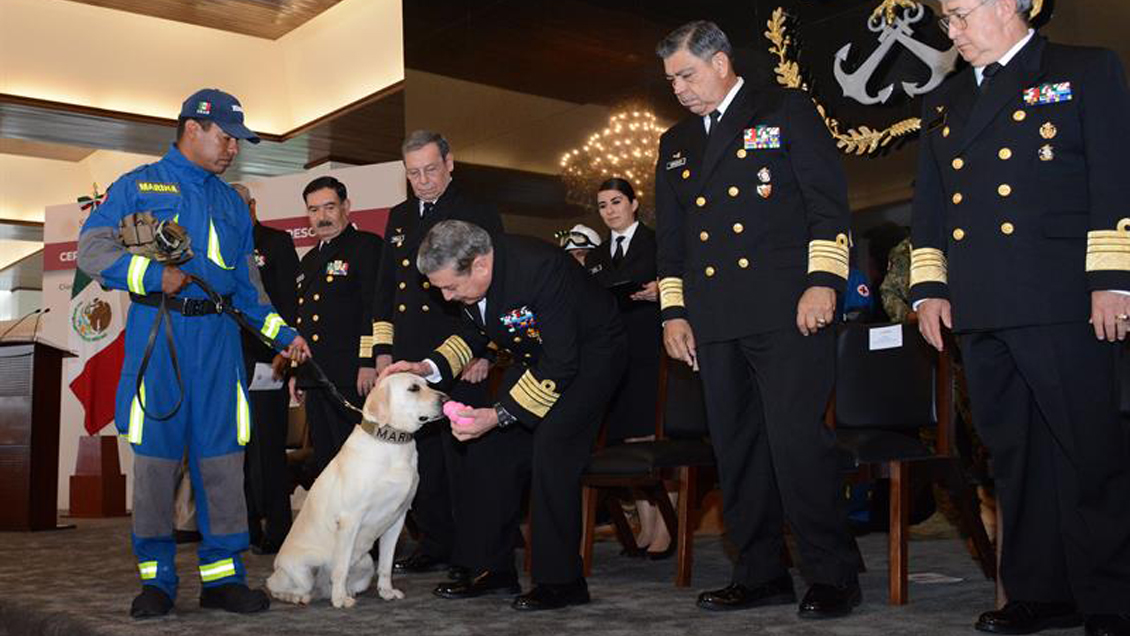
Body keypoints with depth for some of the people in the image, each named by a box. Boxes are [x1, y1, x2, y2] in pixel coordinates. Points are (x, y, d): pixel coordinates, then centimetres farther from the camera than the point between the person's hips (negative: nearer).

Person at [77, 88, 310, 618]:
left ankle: (223, 576, 9)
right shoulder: (139, 185, 7)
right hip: (157, 333, -4)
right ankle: (156, 579, 11)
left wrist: (283, 334, 12)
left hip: (217, 336, 4)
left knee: (223, 454, 1)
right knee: (155, 452, 0)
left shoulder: (232, 202, 20)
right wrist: (157, 275, -16)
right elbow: (92, 248, -3)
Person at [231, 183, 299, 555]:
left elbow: (291, 301, -4)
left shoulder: (277, 243, 4)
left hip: (265, 360, -5)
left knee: (267, 447, -5)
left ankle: (276, 531, 1)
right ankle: (247, 526, 14)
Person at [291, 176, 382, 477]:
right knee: (323, 461, 12)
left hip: (351, 377, -8)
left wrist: (369, 362, -20)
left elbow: (376, 306, -13)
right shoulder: (308, 260, 23)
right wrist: (296, 372, 22)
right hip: (315, 380, 8)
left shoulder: (367, 246, -3)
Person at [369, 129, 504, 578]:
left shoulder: (479, 216, 1)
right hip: (409, 357, 6)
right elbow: (384, 287, 21)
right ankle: (434, 545, 21)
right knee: (419, 454, 10)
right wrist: (383, 349, 13)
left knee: (464, 456, -4)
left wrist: (483, 353, -11)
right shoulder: (399, 218, 18)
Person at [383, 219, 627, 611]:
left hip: (588, 354, -8)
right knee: (499, 448, 3)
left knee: (551, 449, -19)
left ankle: (561, 581, -9)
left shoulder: (540, 268, -36)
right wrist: (426, 368, -8)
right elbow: (474, 333, 9)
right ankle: (493, 570, 14)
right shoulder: (470, 275, -11)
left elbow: (561, 364, -33)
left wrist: (499, 415, -32)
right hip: (536, 356, 8)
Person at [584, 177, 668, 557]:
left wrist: (660, 292, -20)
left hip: (650, 351, -5)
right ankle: (646, 526, 7)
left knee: (647, 436, -10)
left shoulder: (657, 242, 5)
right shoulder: (596, 257, 20)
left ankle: (663, 526, -5)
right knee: (630, 439, 2)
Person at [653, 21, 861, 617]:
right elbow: (669, 234, 22)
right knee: (736, 448, 6)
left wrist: (823, 281, -11)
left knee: (798, 438, -11)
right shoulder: (675, 143, 22)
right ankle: (759, 573, 16)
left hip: (785, 310, -6)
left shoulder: (786, 109, 6)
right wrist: (673, 311, 14)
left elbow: (828, 199, -2)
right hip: (714, 321, 6)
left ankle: (832, 573, 1)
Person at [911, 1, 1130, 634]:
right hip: (981, 309, 6)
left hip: (1060, 299, -5)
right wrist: (929, 287, 11)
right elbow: (929, 203, 21)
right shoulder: (944, 102, 22)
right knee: (1014, 455, 8)